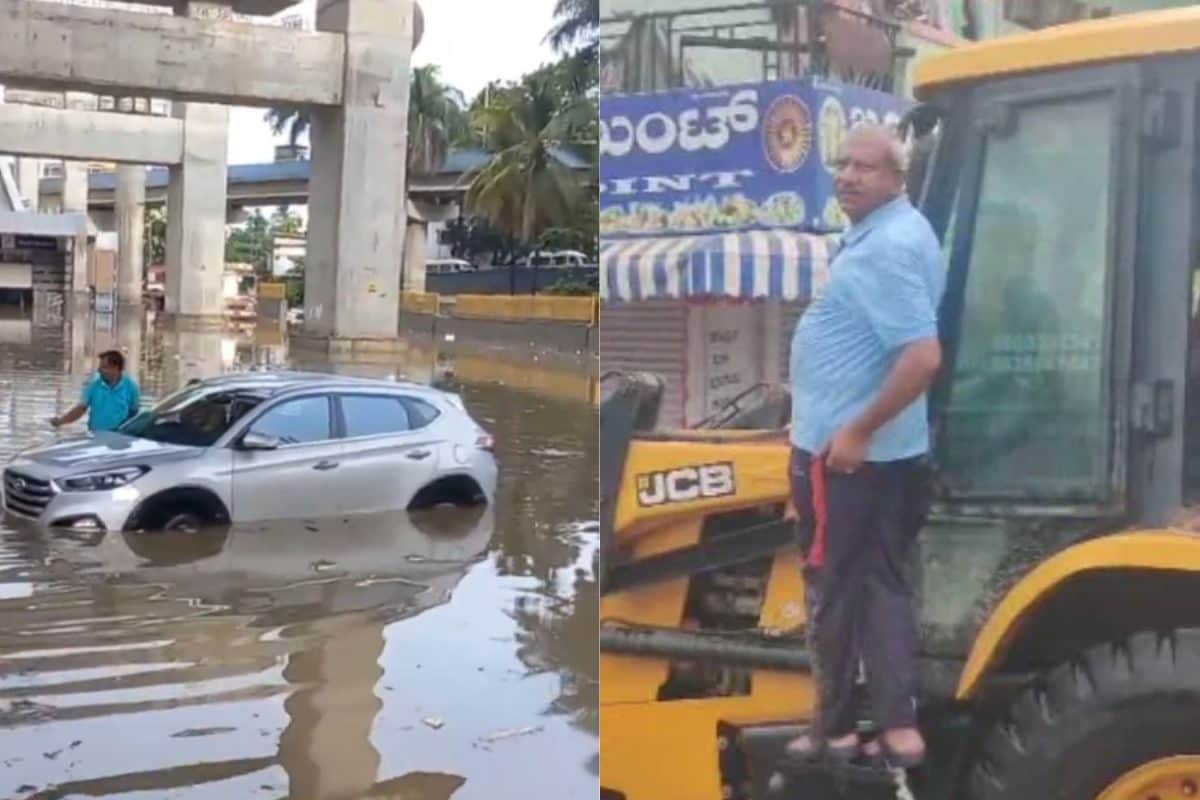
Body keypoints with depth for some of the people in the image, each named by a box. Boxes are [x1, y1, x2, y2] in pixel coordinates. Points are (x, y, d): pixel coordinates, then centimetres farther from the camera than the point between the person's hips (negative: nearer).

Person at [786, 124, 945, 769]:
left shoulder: (886, 247, -22)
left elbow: (923, 357, -29)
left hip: (846, 452, -10)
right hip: (888, 450, 10)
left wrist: (858, 430, -23)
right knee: (881, 583, 13)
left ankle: (835, 730, 17)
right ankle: (897, 726, 16)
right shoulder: (893, 231, 11)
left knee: (833, 591, 3)